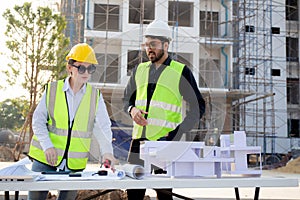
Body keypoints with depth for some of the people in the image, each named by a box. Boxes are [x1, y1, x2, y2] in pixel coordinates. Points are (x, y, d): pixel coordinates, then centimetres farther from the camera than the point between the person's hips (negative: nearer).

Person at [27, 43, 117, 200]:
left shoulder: (95, 96, 3)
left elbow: (102, 128, -1)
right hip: (45, 157, 0)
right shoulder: (52, 90, 0)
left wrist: (107, 151, -18)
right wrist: (47, 146, -15)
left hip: (75, 163, 1)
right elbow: (38, 120, 0)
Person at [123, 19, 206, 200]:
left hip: (165, 142, -4)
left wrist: (177, 133, -13)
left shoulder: (181, 72, -1)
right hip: (139, 140, 4)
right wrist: (132, 110, -1)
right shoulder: (140, 70, 14)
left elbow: (198, 107, -2)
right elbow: (127, 99, 23)